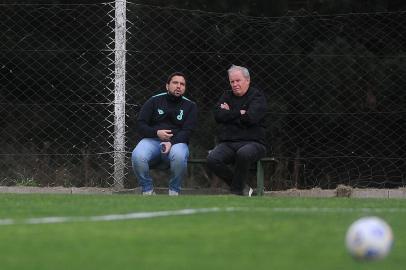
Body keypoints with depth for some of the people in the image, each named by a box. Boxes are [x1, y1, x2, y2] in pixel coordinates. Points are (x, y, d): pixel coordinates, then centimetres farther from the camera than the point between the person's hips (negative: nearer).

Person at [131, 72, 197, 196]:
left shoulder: (190, 106, 11)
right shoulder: (154, 101, 11)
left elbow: (187, 131, -1)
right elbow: (140, 125, 6)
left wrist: (171, 143, -20)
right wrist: (156, 133, -14)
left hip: (176, 142, 0)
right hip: (152, 140, 1)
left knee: (179, 156, -38)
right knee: (137, 157, -33)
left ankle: (174, 191, -14)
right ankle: (148, 190, -10)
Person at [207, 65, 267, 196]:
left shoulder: (257, 96, 5)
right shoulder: (227, 96, 20)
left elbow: (251, 117, -12)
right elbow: (218, 116, 3)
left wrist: (229, 113, 1)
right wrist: (240, 113, -3)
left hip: (252, 142, -4)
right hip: (227, 144, 4)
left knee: (243, 154, -40)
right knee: (212, 159, -26)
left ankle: (236, 191, -20)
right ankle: (243, 187, -10)